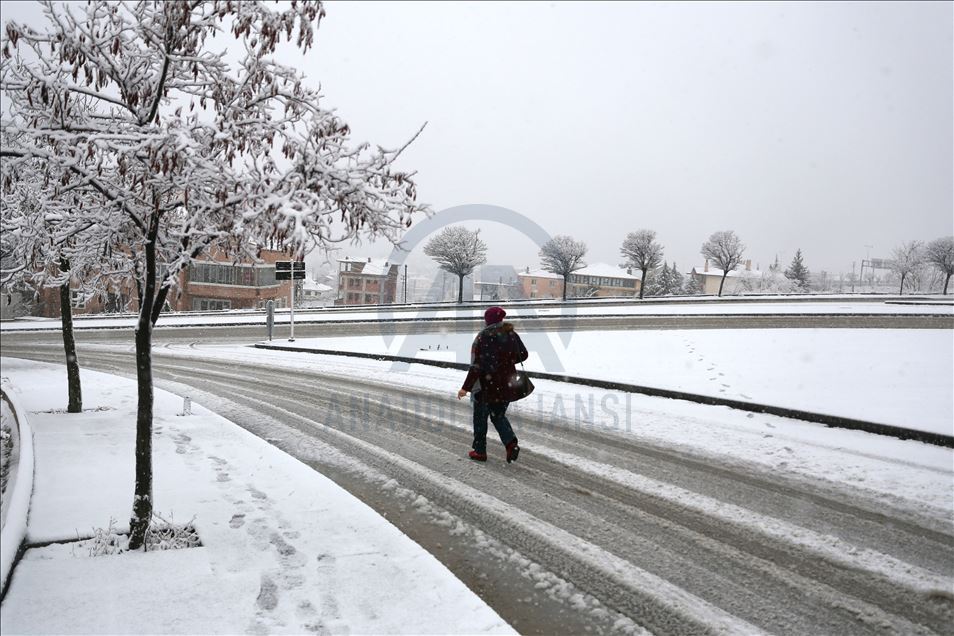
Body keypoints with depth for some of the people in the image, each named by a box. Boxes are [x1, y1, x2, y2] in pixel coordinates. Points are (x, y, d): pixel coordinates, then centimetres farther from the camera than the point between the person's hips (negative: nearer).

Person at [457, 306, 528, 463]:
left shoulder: (485, 336, -17)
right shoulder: (511, 334, 0)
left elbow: (478, 364, -21)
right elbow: (523, 355, 11)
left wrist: (466, 387, -17)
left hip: (487, 386, -5)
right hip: (506, 385, 5)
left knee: (480, 418, 14)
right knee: (498, 416, 20)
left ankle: (480, 451, 23)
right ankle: (511, 443, -1)